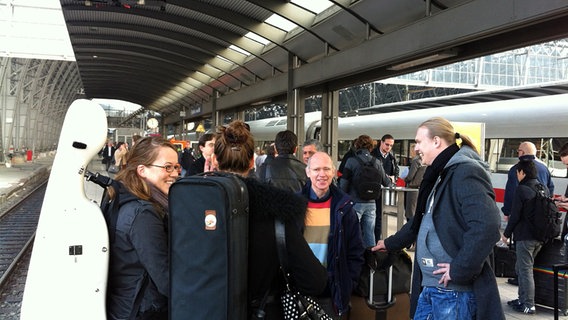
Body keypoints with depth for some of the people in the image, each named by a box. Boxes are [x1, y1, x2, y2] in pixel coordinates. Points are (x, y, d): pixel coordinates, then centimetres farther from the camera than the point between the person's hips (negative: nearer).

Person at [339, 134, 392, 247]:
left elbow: (344, 183, -9)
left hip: (355, 203, -4)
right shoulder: (376, 162, 3)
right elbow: (386, 183, 11)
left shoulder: (351, 161, -9)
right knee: (369, 234, 11)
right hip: (371, 204, 4)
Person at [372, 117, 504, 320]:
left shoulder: (466, 173, -15)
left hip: (454, 290, -9)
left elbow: (486, 227, -28)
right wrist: (390, 244, 36)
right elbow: (421, 220, 29)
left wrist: (459, 270, -22)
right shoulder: (440, 175, 17)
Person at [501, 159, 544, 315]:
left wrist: (506, 234, -2)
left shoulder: (521, 189, -14)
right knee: (521, 267, 19)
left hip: (525, 236, -8)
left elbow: (515, 216, -14)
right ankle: (523, 299, 26)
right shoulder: (544, 188, 9)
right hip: (541, 236, 8)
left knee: (525, 270, 0)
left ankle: (529, 305, 4)